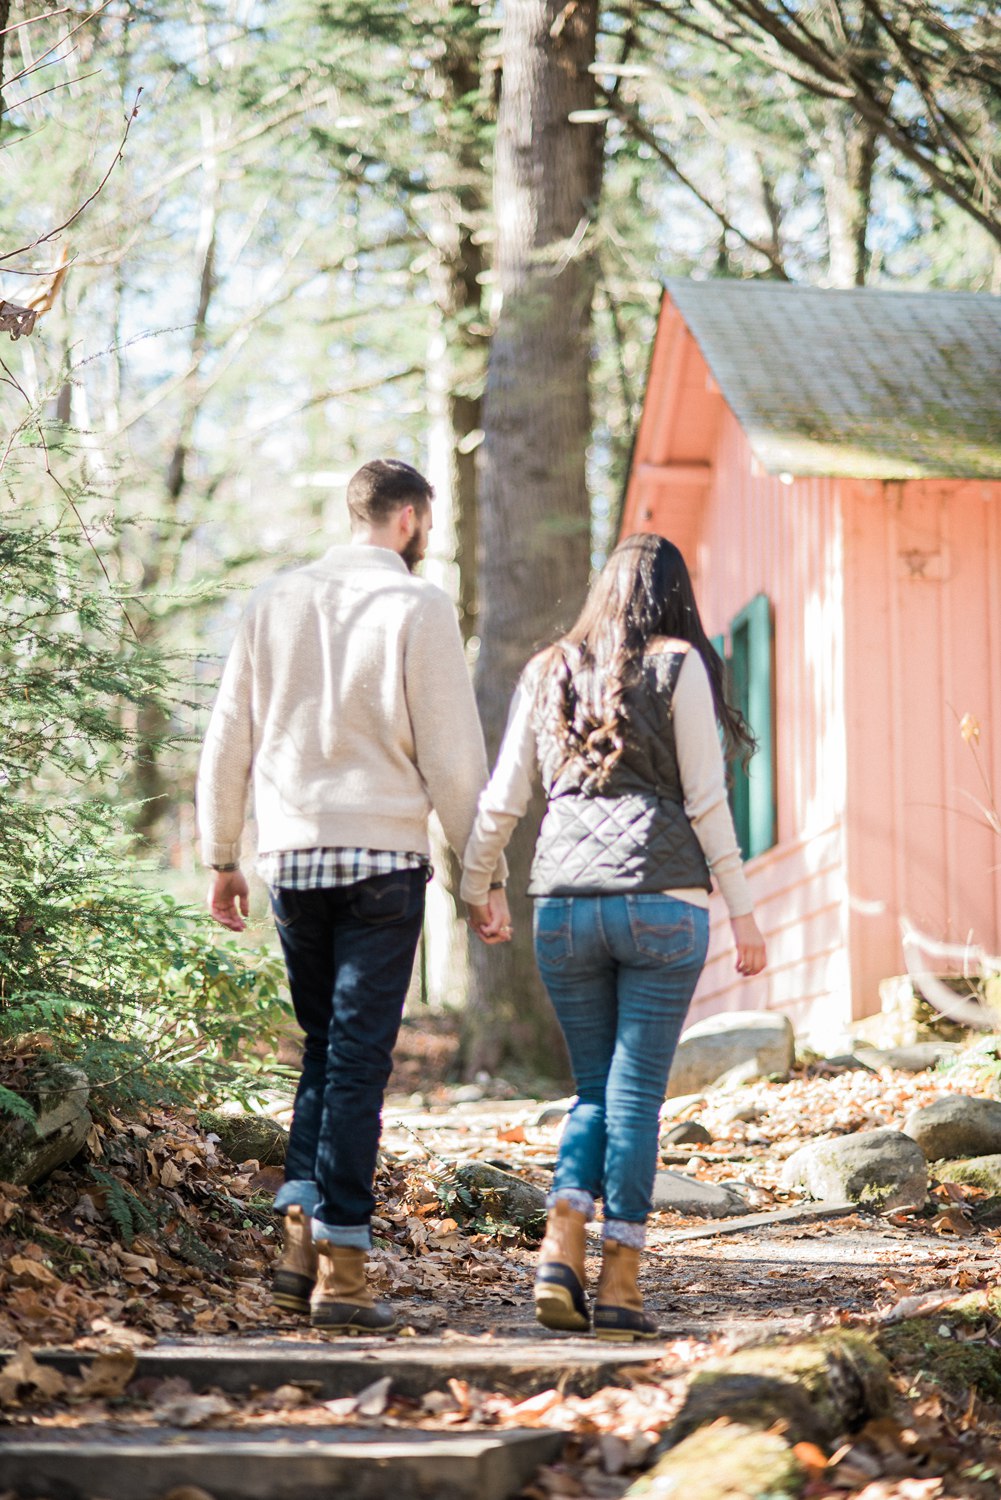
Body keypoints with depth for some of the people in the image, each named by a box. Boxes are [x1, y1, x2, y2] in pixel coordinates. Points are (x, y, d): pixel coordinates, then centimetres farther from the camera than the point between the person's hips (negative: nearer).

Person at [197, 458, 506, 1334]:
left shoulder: (276, 602, 9)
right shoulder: (418, 608, -5)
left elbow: (228, 741, 11)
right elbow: (453, 755, -6)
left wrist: (223, 859, 18)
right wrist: (483, 870, 0)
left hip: (291, 858, 4)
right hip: (382, 856, -4)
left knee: (323, 1049, 17)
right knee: (359, 1058, -2)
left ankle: (301, 1235, 8)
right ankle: (341, 1263, -3)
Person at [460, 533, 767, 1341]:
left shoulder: (549, 672, 13)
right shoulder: (678, 666, 2)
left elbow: (501, 799, 14)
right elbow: (706, 801, -2)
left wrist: (476, 890, 27)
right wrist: (741, 908, 1)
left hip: (564, 903, 3)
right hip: (663, 902, -3)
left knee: (596, 1086, 14)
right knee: (637, 1090, 1)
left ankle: (560, 1247, -4)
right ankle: (620, 1283, 1)